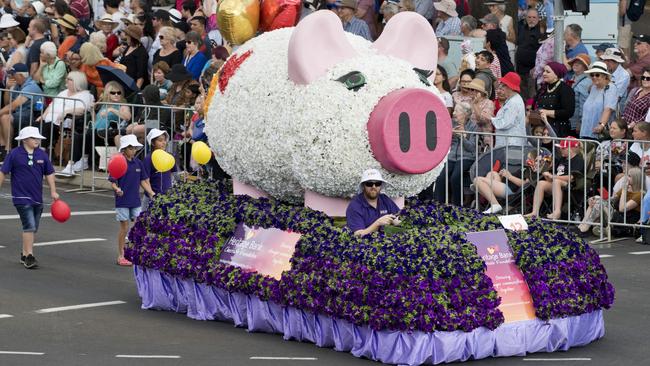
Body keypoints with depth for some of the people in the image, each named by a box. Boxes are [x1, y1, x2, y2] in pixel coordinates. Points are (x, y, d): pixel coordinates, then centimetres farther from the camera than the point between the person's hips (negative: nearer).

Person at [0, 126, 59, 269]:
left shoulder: (42, 154, 6)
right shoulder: (14, 154, -6)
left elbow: (49, 173, 13)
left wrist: (53, 191, 8)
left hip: (37, 198, 5)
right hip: (22, 198, -5)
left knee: (32, 228, 12)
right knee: (29, 226, -14)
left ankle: (25, 254, 26)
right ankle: (29, 256, -11)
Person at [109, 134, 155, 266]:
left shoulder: (138, 163, 5)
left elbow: (143, 181, 10)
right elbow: (113, 182, -10)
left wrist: (151, 193, -1)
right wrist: (117, 189, -30)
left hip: (135, 201, 5)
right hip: (122, 200, -5)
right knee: (124, 228, 2)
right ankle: (121, 256, 13)